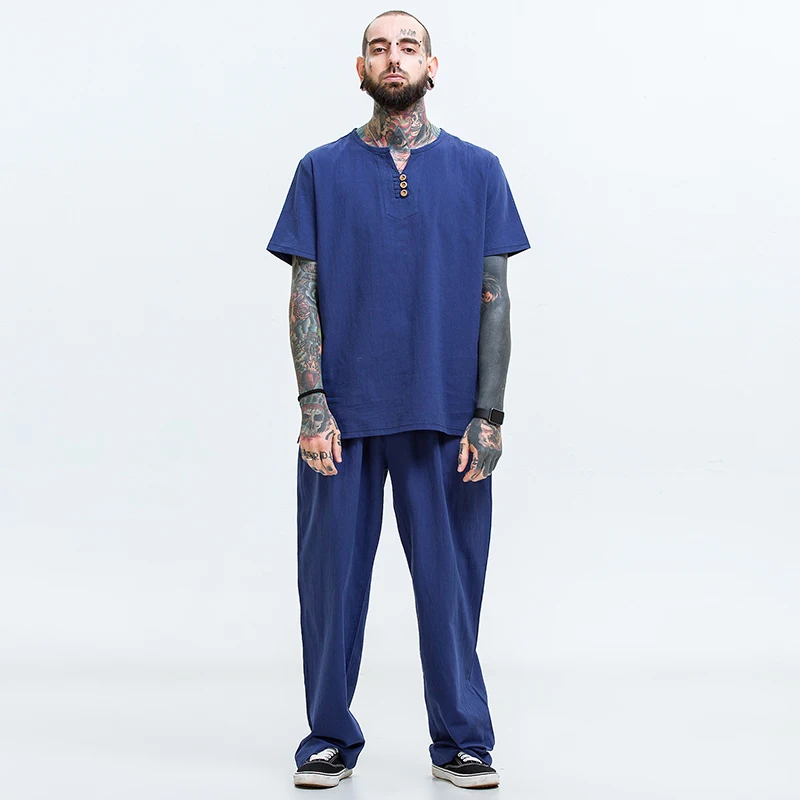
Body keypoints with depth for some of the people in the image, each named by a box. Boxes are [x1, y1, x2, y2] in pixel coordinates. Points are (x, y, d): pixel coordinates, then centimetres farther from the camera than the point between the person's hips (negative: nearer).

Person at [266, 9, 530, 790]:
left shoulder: (476, 170, 6)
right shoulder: (323, 170, 6)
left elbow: (494, 300, 4)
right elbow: (304, 295, 2)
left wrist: (488, 415, -4)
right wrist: (313, 404, -8)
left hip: (445, 420, 0)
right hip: (344, 418, 0)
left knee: (451, 581, 6)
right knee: (333, 580, 6)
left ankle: (461, 742, 19)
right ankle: (330, 739, 20)